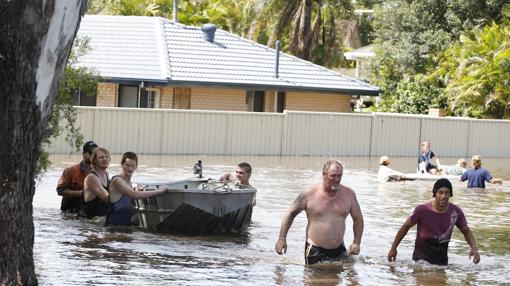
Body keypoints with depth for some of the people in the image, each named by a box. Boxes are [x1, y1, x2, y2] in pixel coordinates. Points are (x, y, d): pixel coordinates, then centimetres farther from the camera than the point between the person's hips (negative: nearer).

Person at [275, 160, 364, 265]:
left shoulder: (349, 194, 3)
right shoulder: (310, 194, -5)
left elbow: (358, 219, 14)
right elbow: (291, 213, 4)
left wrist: (357, 243, 3)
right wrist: (282, 239, 1)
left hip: (339, 250, 3)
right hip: (315, 251, -3)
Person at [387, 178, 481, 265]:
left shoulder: (455, 212, -10)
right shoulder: (422, 210, -17)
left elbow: (466, 231, 6)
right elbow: (406, 226, -3)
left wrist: (474, 248, -11)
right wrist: (393, 248, 2)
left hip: (442, 257, 4)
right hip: (422, 255, -4)